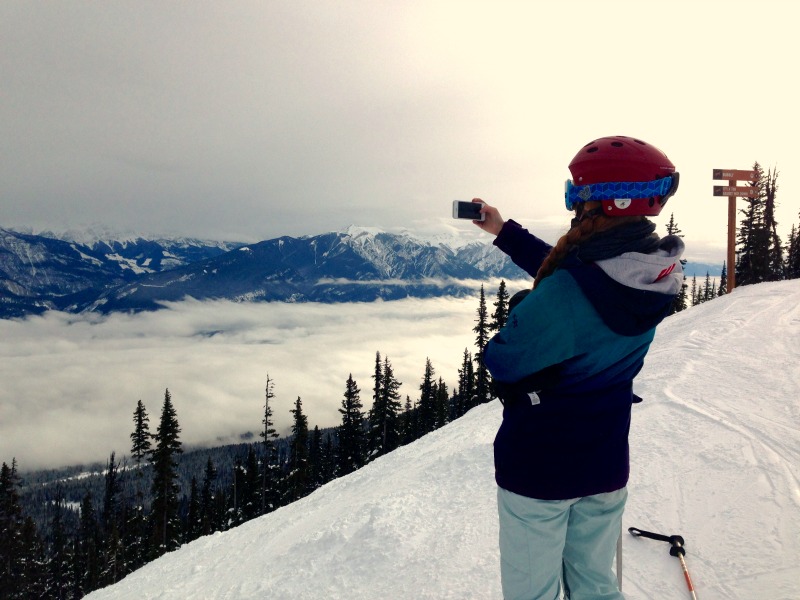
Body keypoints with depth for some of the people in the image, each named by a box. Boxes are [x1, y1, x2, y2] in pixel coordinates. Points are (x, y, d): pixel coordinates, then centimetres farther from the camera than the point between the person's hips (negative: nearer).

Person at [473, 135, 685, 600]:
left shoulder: (567, 293, -30)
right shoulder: (655, 277, -5)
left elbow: (502, 362, -19)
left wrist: (519, 310, 0)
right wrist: (504, 231, 18)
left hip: (538, 464, -6)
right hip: (606, 464, 7)